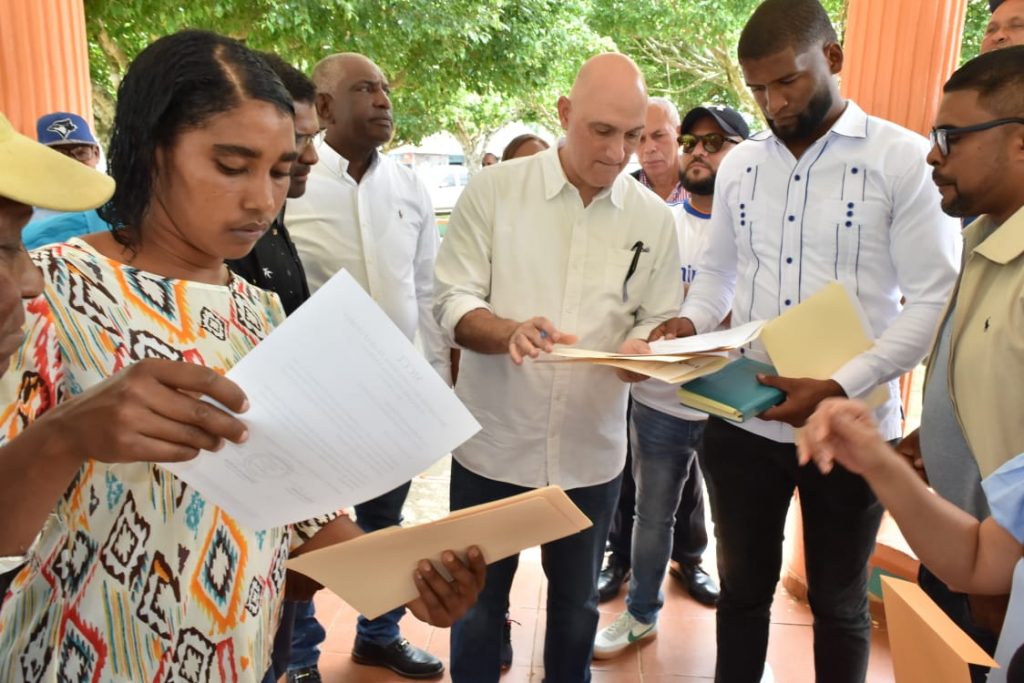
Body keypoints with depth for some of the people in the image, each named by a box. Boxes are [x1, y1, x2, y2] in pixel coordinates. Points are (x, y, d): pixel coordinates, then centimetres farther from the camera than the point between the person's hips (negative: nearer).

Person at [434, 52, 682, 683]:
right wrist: (511, 332, -28)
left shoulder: (654, 219, 1)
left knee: (577, 605, 21)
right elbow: (452, 303, -8)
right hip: (493, 446, -2)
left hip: (591, 452, 2)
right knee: (477, 604, 14)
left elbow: (661, 321, 5)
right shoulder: (493, 191, -6)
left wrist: (643, 349, -18)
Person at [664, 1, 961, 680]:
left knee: (839, 602, 17)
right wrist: (689, 325, -5)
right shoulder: (739, 165, 6)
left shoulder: (904, 159, -8)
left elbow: (936, 300, -12)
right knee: (743, 589, 18)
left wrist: (842, 387, -24)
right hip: (741, 420, 3)